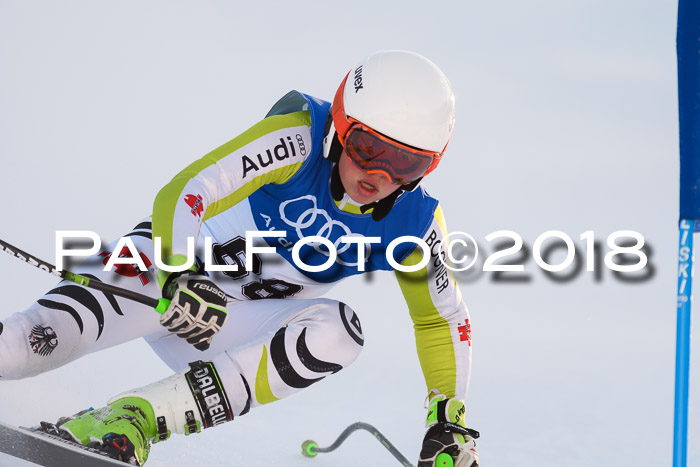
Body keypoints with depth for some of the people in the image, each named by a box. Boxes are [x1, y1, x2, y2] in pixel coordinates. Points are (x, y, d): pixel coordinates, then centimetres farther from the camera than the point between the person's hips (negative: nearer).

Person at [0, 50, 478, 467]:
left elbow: (443, 317, 5)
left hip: (233, 326, 4)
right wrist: (179, 275, -45)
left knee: (338, 330, -28)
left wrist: (449, 421, -3)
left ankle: (139, 415, -31)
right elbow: (184, 191, -28)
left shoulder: (412, 222, -7)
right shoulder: (299, 138, -21)